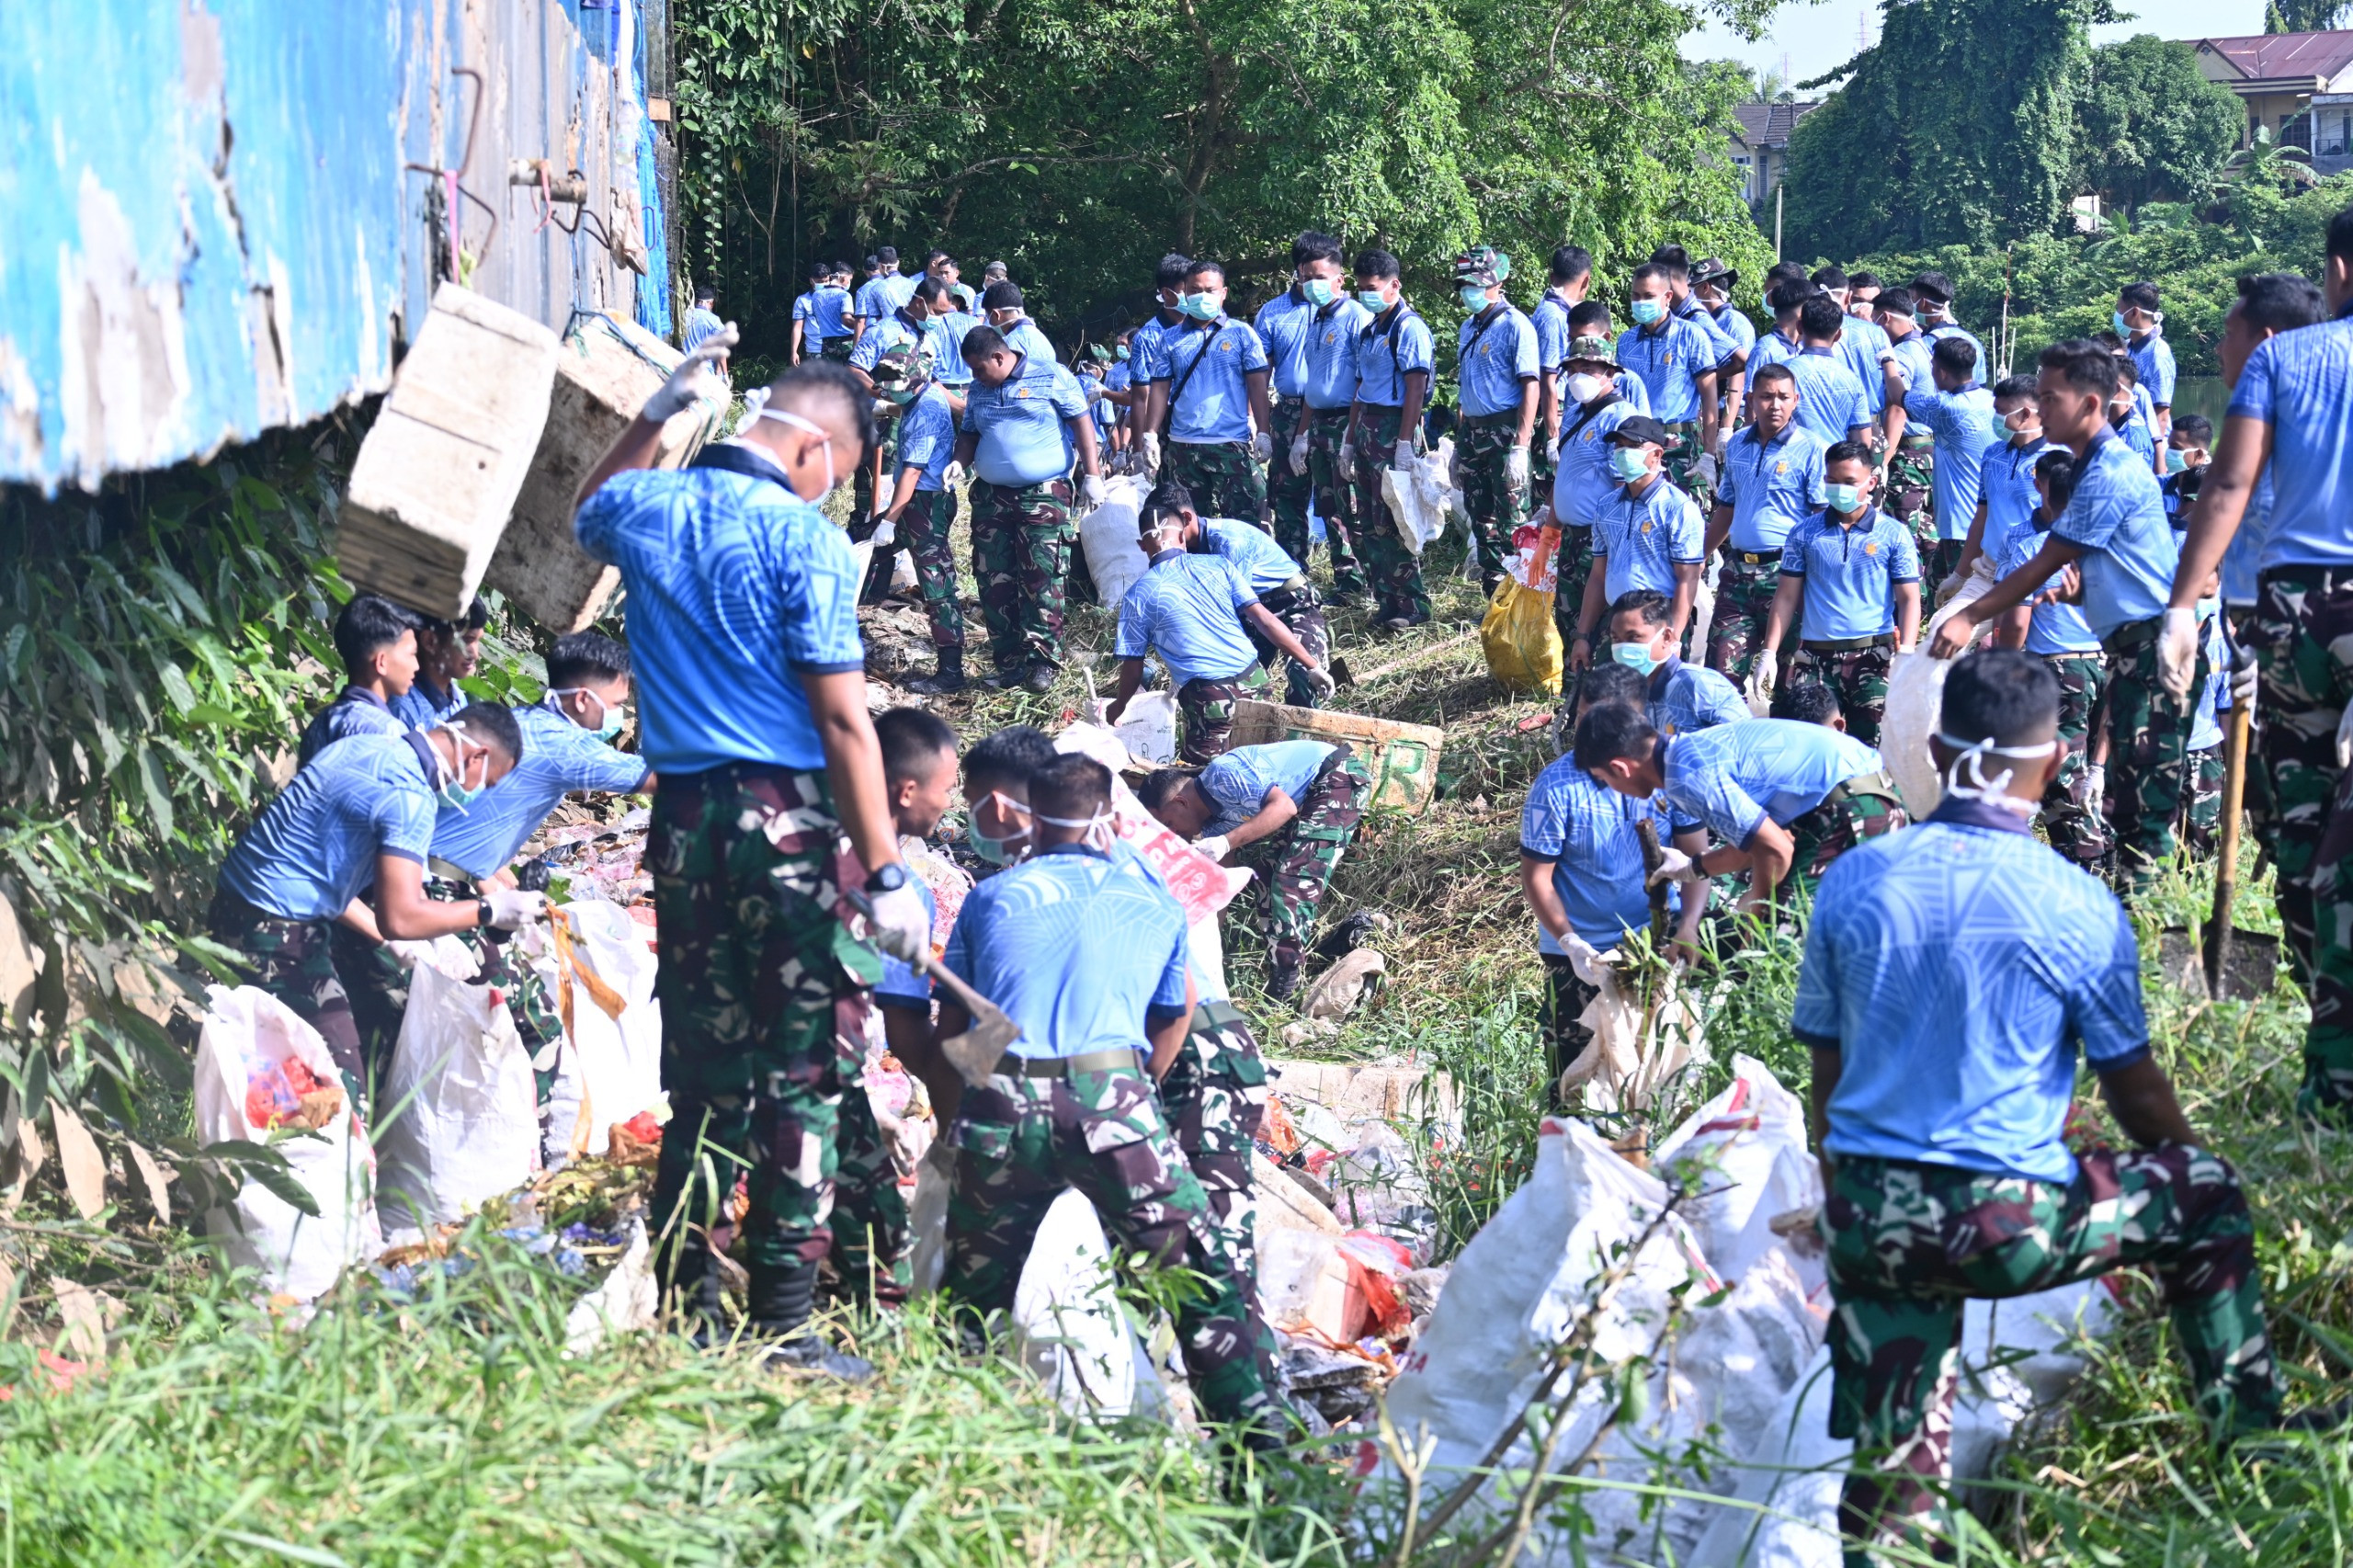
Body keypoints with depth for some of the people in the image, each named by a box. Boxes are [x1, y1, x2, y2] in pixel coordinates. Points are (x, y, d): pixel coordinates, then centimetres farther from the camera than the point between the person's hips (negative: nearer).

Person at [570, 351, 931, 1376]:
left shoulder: (647, 512, 7)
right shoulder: (804, 540, -11)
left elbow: (590, 511, 35)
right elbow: (843, 723, -13)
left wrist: (660, 410, 31)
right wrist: (886, 874, -11)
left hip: (684, 820, 6)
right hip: (788, 823, -6)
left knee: (705, 1078, 13)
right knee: (803, 1078, 0)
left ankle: (689, 1317, 16)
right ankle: (781, 1329, 0)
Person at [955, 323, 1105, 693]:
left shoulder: (1051, 377, -1)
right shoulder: (979, 391, 16)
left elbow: (1081, 423, -2)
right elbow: (968, 433, 24)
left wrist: (1091, 474, -9)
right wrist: (960, 461, 2)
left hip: (1044, 495, -6)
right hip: (991, 496, 6)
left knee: (1041, 580, -12)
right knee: (995, 584, 2)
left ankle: (1042, 663, -9)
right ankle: (1009, 663, 7)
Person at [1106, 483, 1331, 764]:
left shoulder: (1138, 596, 2)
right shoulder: (1219, 566, 8)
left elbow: (1133, 666, 7)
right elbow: (1265, 620, 3)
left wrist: (1120, 704, 27)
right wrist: (1313, 667, 6)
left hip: (1207, 696, -4)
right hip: (1254, 680, 4)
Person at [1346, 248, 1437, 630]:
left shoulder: (1409, 327, -10)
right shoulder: (1368, 330, 17)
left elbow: (1415, 388, -16)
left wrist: (1404, 442, -21)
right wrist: (1350, 440, 19)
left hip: (1394, 429, -9)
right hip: (1367, 429, 9)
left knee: (1391, 522, -9)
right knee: (1368, 524, 8)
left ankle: (1411, 605, -2)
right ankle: (1386, 601, 14)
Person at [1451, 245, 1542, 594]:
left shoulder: (1515, 325, -10)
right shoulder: (1469, 327, 15)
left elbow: (1531, 386, -16)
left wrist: (1520, 446, -23)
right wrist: (1460, 445, 20)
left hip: (1505, 433, -8)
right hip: (1473, 432, 9)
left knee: (1511, 524, -7)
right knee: (1481, 520, 11)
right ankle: (1494, 600, 19)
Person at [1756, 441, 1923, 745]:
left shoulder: (1893, 534, 4)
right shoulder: (1806, 532, 9)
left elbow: (1909, 599, 2)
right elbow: (1787, 596, 11)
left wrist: (1905, 653, -12)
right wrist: (1769, 652, 3)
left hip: (1874, 655, -2)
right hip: (1816, 657, 2)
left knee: (1873, 745, -4)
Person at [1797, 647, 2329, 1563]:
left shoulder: (1851, 881, 1)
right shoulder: (2080, 909, -8)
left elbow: (1828, 1074, 10)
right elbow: (2137, 1095, 5)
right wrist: (2184, 1161, 27)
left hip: (1866, 1220, 3)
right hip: (2007, 1227, -3)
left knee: (1892, 1486, 11)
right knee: (2205, 1193, 21)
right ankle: (2250, 1439, 30)